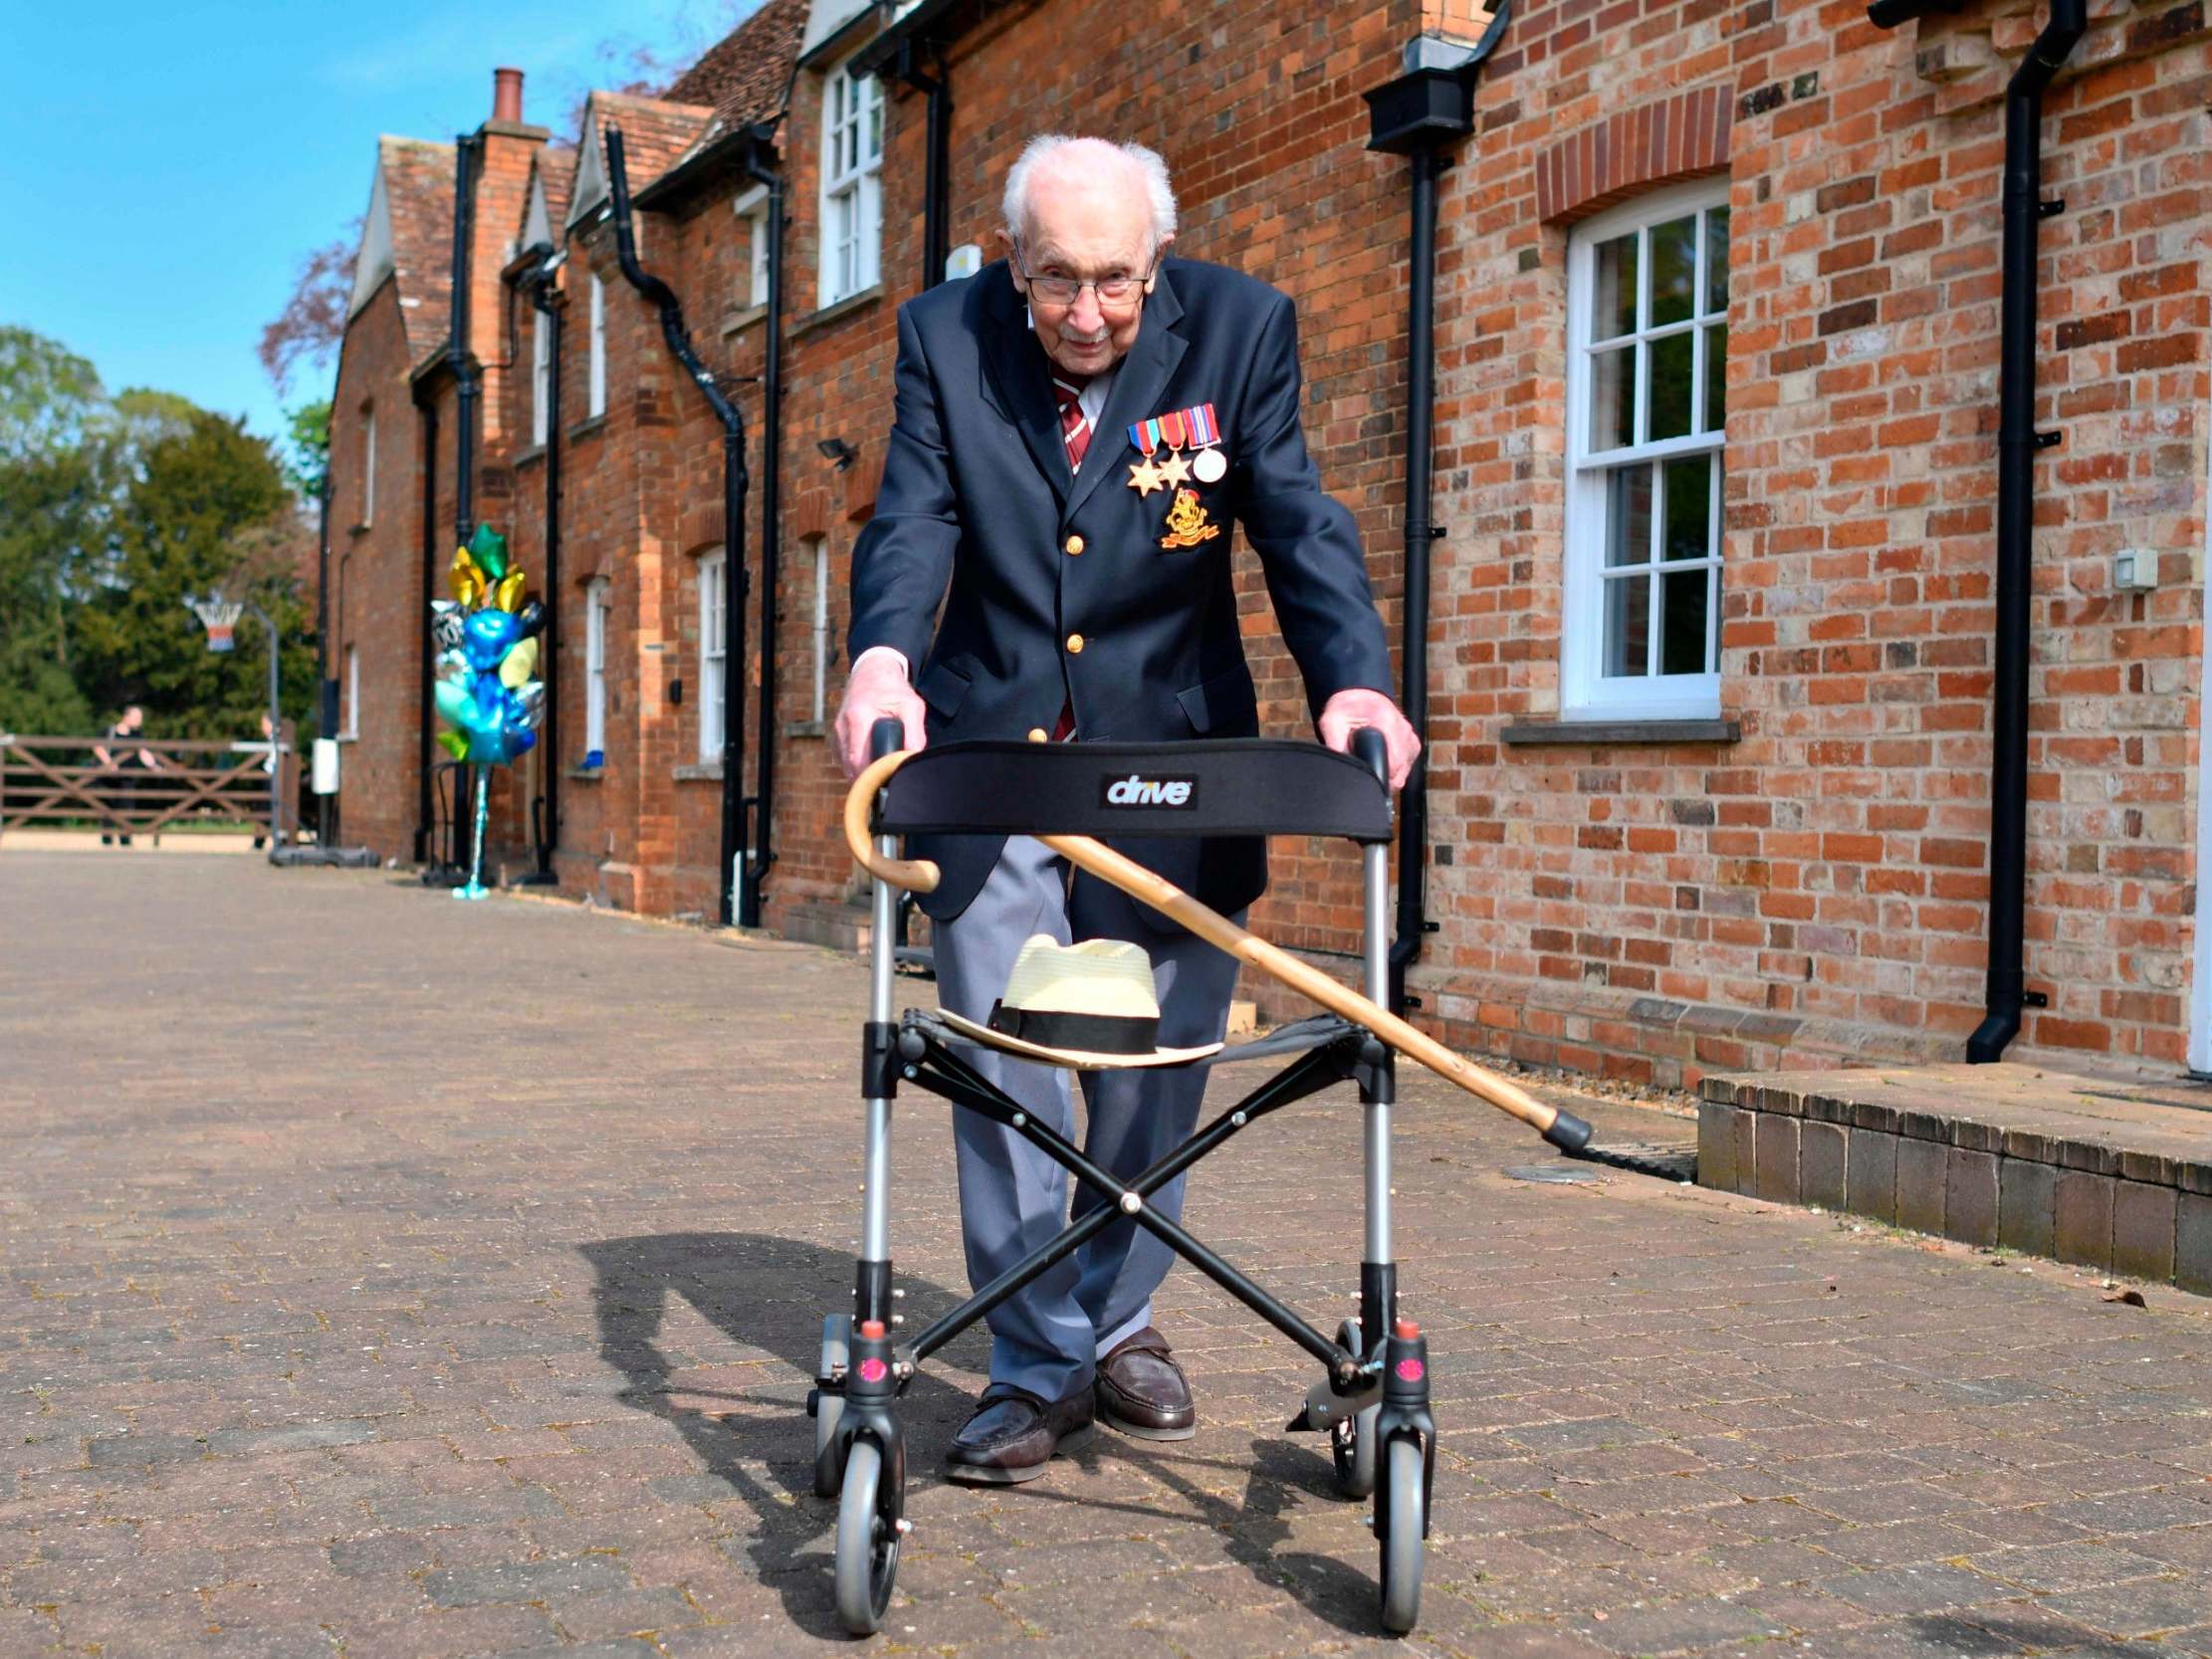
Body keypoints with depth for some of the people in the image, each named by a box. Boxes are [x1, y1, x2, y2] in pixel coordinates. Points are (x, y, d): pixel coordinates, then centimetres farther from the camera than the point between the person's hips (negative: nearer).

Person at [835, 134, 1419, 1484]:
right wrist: (881, 658, -34)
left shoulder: (1241, 329, -6)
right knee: (1005, 1069, -1)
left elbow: (1298, 524, -12)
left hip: (1168, 758, 0)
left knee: (1153, 1069, 8)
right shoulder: (946, 336, -4)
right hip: (989, 758, 0)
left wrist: (1353, 679, -30)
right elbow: (914, 520, -12)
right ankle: (1040, 1371, 10)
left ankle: (1120, 1322, 30)